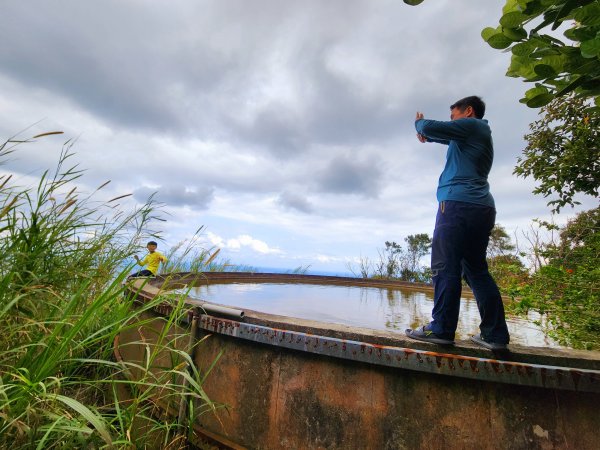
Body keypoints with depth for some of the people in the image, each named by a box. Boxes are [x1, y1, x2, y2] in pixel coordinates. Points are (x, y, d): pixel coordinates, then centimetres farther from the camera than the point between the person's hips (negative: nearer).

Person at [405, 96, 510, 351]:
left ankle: (441, 329, -9)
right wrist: (428, 136, 26)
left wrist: (420, 123, 18)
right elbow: (451, 138, 44)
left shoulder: (472, 125, 3)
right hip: (481, 208, 9)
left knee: (445, 268, -10)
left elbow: (431, 127, -5)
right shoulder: (477, 135, 29)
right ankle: (495, 334, 9)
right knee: (476, 270, 9)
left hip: (458, 204, -9)